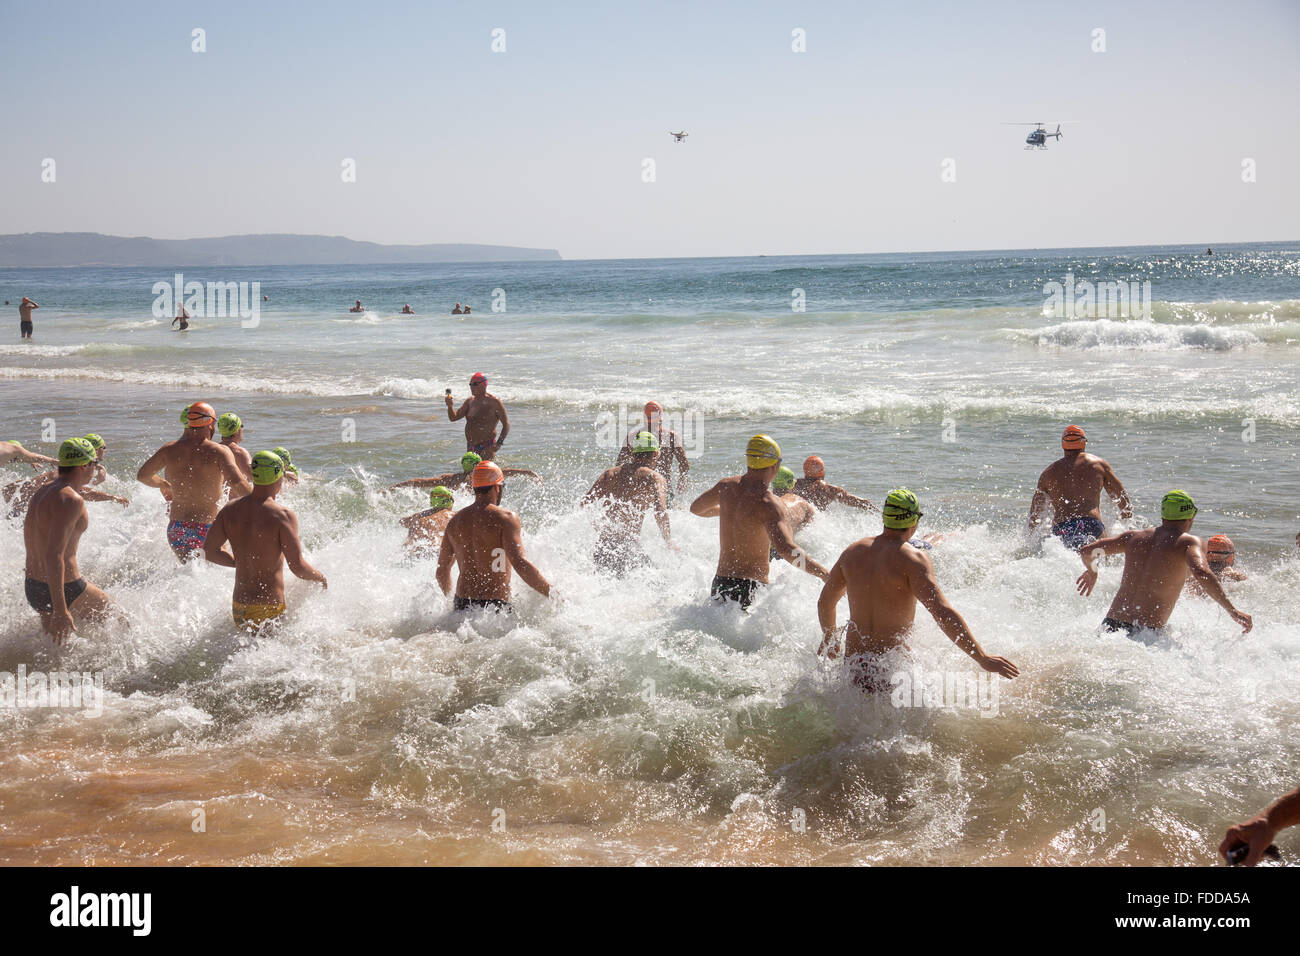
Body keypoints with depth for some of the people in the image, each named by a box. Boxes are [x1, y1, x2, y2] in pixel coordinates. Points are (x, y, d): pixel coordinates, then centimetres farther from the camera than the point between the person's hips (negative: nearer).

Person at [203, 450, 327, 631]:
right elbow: (298, 567, -16)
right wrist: (321, 579, 5)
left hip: (239, 609, 6)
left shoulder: (230, 510, 4)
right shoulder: (283, 516, -14)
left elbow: (209, 551, 8)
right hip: (270, 609, -6)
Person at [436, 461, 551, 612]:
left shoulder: (455, 521, 11)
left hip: (462, 606, 6)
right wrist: (554, 595, -15)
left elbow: (442, 570, 18)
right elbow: (520, 564, -20)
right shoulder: (505, 518, -8)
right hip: (496, 606, -6)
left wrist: (450, 600, 34)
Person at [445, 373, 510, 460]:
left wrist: (499, 443, -19)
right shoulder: (470, 401, 10)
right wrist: (450, 406, -13)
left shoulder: (494, 402, -8)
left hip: (487, 448, -7)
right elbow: (453, 418, 8)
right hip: (471, 447, 7)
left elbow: (506, 424, -8)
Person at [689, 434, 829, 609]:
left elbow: (695, 508, 26)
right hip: (749, 588, -7)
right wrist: (825, 574, -28)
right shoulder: (768, 504, -17)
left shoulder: (727, 486, 5)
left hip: (719, 582, 7)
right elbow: (785, 548, -32)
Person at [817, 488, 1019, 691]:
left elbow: (825, 602, 19)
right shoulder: (912, 559, -13)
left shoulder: (853, 552, 7)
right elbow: (942, 612, -23)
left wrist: (829, 639, 38)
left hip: (853, 662, 6)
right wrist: (982, 659, -23)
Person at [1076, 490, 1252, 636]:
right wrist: (1232, 612, -14)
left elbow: (1086, 551, 15)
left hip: (1110, 625, 5)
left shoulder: (1134, 537, 14)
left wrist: (1091, 571, 37)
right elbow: (1201, 573, -19)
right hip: (1147, 630, -5)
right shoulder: (1189, 542, 0)